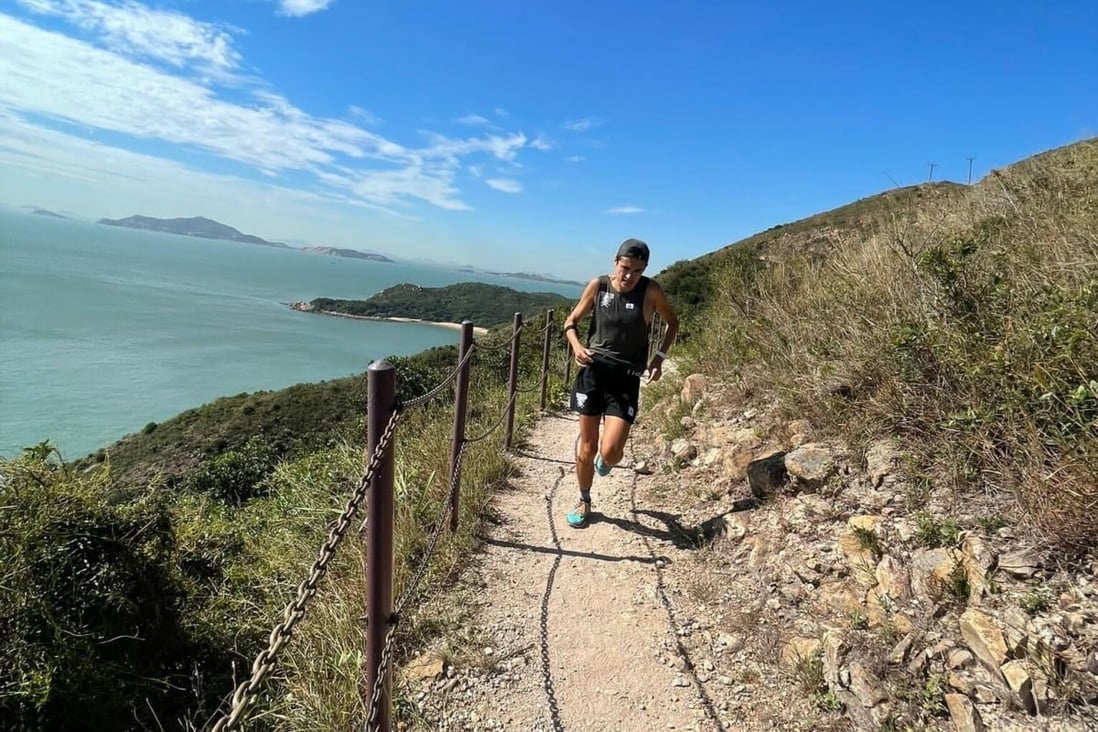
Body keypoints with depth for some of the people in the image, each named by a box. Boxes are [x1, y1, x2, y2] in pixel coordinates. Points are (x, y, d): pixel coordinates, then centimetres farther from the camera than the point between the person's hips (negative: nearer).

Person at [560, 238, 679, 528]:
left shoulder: (651, 291, -5)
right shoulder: (597, 286, -2)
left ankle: (603, 460, 27)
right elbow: (571, 322, 8)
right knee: (586, 448, 8)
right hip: (593, 371, 1)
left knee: (610, 452, -13)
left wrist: (660, 356, 0)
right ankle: (584, 501, 33)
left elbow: (672, 322, 12)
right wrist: (577, 346, -12)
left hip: (626, 378, -1)